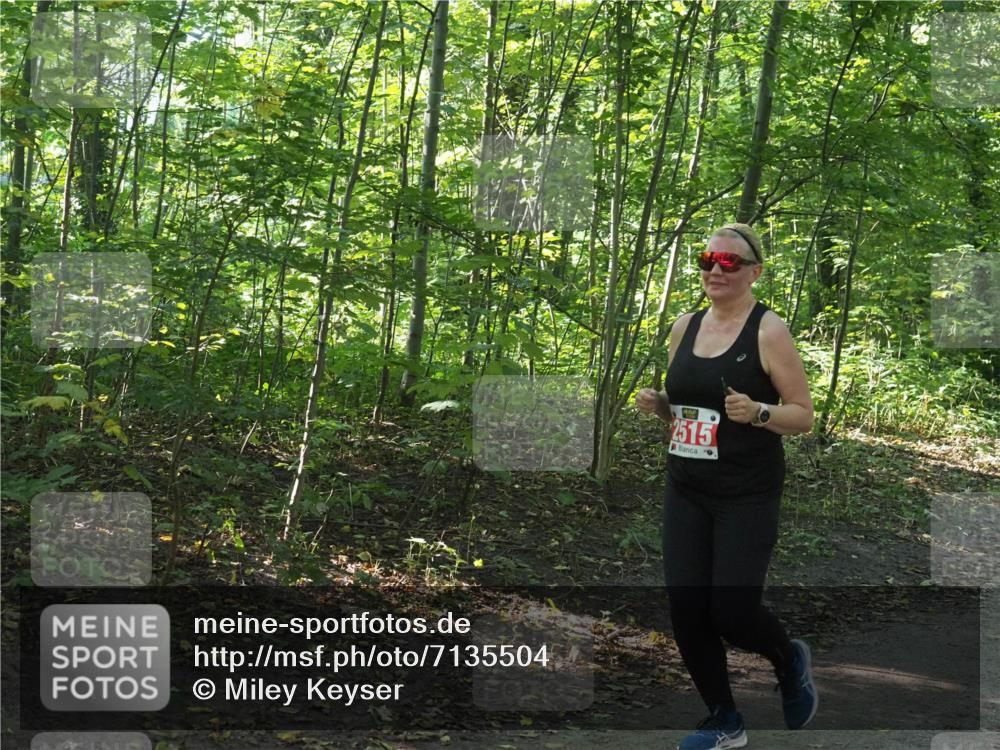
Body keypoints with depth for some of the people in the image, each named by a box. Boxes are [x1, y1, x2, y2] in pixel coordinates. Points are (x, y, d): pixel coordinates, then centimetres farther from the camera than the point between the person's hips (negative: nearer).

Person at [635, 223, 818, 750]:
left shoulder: (768, 331, -9)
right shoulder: (685, 327, 8)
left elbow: (804, 415, -8)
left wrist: (758, 412, -25)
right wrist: (655, 405, -2)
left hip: (748, 497, -5)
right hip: (685, 492, 5)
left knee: (731, 612, -7)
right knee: (686, 611, 2)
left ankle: (789, 660, 28)